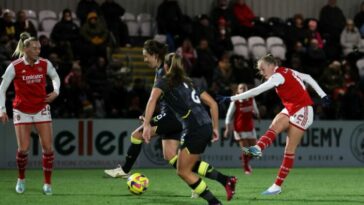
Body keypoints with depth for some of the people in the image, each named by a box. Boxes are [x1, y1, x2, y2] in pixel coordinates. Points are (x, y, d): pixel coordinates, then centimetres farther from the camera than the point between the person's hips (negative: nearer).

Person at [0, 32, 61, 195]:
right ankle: (21, 179, 20)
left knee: (47, 147, -6)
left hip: (42, 109, 2)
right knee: (23, 148, -7)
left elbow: (55, 77, 16)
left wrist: (56, 91, -1)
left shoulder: (45, 64, -5)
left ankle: (47, 183, 7)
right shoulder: (14, 67, -11)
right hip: (22, 111, -2)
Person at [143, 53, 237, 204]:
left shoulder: (164, 82, 6)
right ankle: (226, 180, 16)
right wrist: (215, 128, 26)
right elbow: (212, 103, 23)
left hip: (195, 129, -7)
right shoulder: (188, 82, 25)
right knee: (190, 164, 23)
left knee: (183, 171, 4)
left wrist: (147, 124, -23)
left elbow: (153, 99, -16)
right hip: (206, 127, 7)